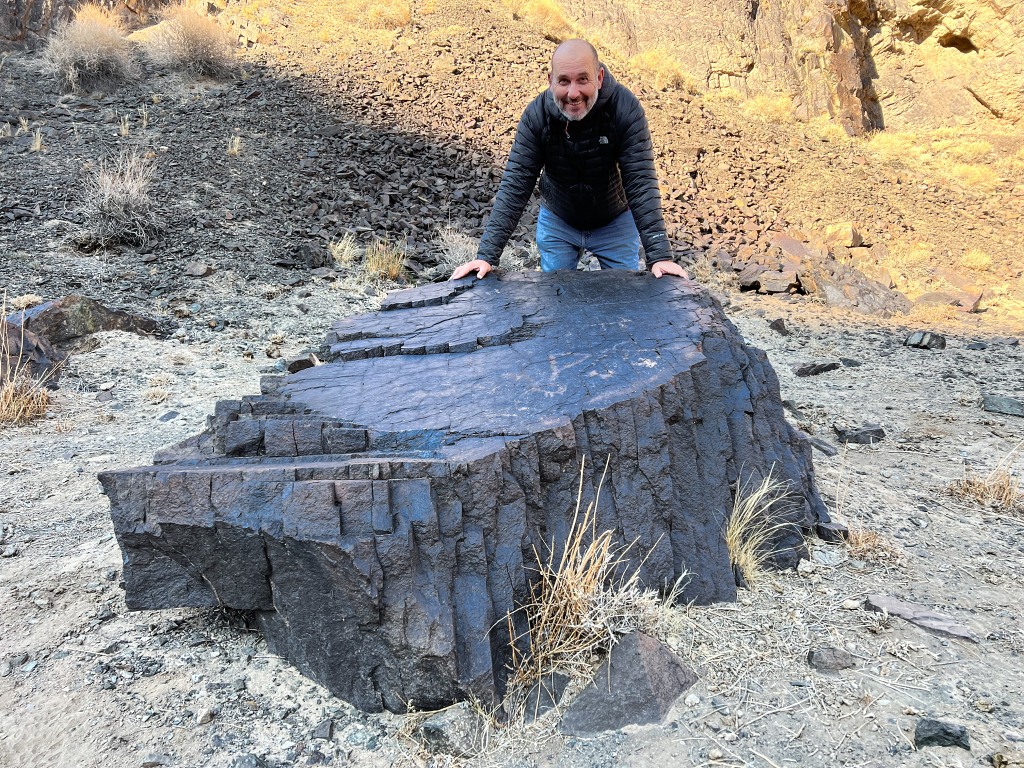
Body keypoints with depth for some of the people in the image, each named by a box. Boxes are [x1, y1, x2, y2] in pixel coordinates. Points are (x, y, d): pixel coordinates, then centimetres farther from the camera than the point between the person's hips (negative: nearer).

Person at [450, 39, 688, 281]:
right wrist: (487, 255, -31)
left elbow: (641, 182, -28)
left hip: (615, 222, -1)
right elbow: (515, 184, -23)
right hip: (556, 222, 1)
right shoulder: (536, 114, -21)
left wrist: (659, 255, -37)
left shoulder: (625, 108, -26)